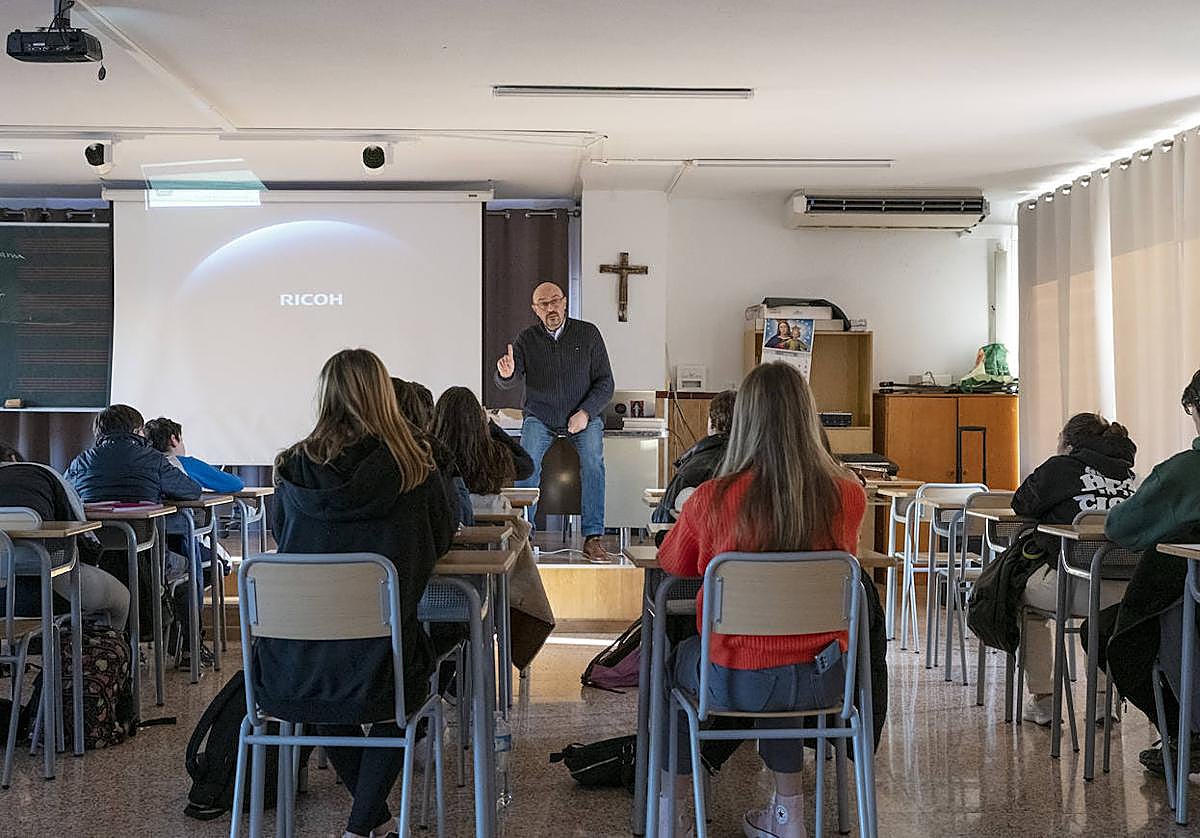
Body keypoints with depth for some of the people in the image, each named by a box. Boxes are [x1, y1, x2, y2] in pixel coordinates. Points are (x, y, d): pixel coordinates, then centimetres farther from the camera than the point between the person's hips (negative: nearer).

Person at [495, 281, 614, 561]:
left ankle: (593, 537, -22)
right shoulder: (527, 339, -1)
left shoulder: (588, 334, -2)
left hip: (584, 416, 0)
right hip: (540, 417, 1)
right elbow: (509, 381, -15)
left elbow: (605, 382, 0)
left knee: (592, 463, -26)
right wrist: (506, 374, -40)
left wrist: (585, 413, -15)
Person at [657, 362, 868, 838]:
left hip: (737, 682, -2)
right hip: (821, 680, 3)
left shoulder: (711, 501, -16)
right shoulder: (848, 497, -9)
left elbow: (671, 564, 5)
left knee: (674, 659, 30)